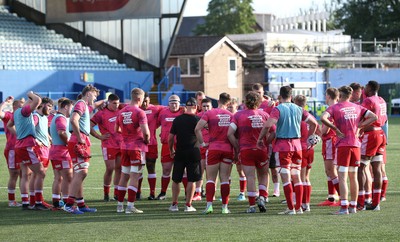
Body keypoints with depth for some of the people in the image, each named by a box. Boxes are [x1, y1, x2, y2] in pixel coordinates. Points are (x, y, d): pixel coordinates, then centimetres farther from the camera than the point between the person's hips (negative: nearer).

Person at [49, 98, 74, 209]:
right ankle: (66, 203, -12)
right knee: (68, 177, -10)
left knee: (58, 178, 10)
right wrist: (68, 142, -16)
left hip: (54, 149, 11)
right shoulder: (61, 118, -12)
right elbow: (61, 133, -28)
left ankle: (56, 204, 11)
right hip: (62, 151, -11)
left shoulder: (56, 117, 21)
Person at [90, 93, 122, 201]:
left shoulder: (119, 111, 10)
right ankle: (106, 193, 8)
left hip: (121, 145, 6)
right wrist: (100, 137, -10)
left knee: (119, 168, 7)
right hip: (109, 146, -6)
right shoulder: (101, 113, -7)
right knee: (110, 169, -5)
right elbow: (90, 127, -10)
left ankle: (117, 193, 14)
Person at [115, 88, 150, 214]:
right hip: (137, 147, -6)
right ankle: (130, 206, -7)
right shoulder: (139, 112, -13)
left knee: (124, 176, 13)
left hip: (124, 147, 6)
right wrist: (146, 140, 0)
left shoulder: (121, 112, 8)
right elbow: (145, 131, -19)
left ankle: (120, 205, 17)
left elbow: (116, 129, 20)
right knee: (135, 177, -4)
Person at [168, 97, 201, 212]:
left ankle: (174, 204, 15)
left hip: (179, 152, 3)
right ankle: (188, 205, 2)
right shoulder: (197, 119, -6)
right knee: (192, 180, 3)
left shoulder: (177, 120, 3)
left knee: (176, 180, 12)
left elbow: (170, 137, 6)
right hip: (193, 152, -3)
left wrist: (171, 150, 18)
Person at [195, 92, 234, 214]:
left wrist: (202, 143, -1)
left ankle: (209, 205, -9)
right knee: (225, 179, 5)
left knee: (211, 178, 3)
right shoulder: (232, 115, 6)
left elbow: (197, 128, -11)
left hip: (213, 148, -2)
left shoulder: (209, 113, -1)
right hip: (228, 149, 2)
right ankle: (225, 207, 4)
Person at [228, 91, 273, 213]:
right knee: (263, 175, 18)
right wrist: (265, 143, 9)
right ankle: (262, 197, 0)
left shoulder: (238, 115, -1)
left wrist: (237, 148, 0)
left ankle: (252, 205, -2)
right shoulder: (264, 115, 2)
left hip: (246, 150, -1)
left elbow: (230, 134, -8)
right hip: (262, 150, 1)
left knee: (250, 177, 0)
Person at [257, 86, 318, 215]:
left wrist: (260, 138, -8)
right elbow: (314, 123, 13)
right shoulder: (299, 109, 9)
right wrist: (309, 137, 25)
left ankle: (290, 208, -5)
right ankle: (298, 207, 11)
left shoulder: (277, 109, -7)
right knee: (296, 177, 10)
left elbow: (268, 125, -20)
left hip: (282, 145, -5)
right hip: (297, 144, 5)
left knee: (286, 178, -3)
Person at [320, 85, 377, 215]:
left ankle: (344, 207, -10)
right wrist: (359, 126, 5)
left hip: (343, 145, -5)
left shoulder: (335, 108, -4)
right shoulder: (357, 107, 9)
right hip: (355, 144, 5)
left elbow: (323, 118, -22)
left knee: (342, 177, -5)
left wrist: (336, 129, -12)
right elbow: (374, 117, 8)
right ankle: (353, 206, 16)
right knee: (353, 177, 12)